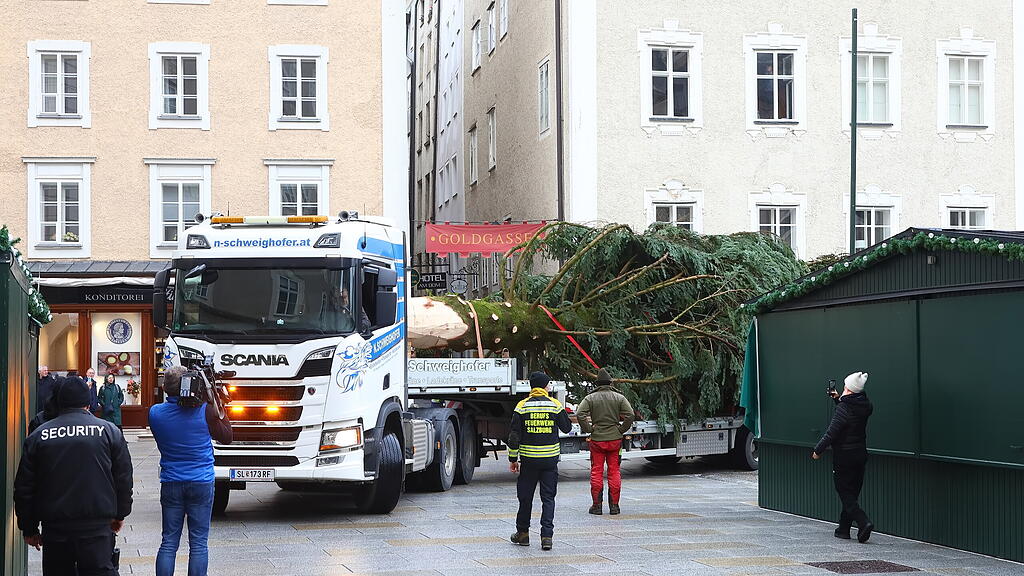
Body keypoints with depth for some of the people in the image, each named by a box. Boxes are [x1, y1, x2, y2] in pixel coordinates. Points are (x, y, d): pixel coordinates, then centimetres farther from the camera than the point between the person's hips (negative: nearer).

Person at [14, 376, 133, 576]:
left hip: (54, 529, 1)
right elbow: (124, 478, 5)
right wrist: (120, 514, 18)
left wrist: (29, 528, 15)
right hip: (97, 526, -1)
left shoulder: (38, 436, 4)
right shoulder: (109, 431, 1)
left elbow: (24, 487, 6)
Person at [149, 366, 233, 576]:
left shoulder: (155, 413, -3)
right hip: (201, 483, -2)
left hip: (170, 484, 2)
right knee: (198, 543, 3)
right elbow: (226, 437, 3)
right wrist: (217, 406, 7)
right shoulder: (204, 410, -12)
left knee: (168, 542, 8)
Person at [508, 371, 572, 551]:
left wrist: (513, 459, 5)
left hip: (528, 460, 0)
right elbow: (567, 428, 10)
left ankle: (523, 533, 23)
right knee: (548, 498, 4)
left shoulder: (522, 406, -3)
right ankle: (547, 536, -4)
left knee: (525, 496, 12)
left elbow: (514, 436, -3)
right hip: (550, 460, 0)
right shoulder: (555, 405, -3)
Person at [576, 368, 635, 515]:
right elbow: (630, 415, -7)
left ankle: (596, 505, 4)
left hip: (597, 439, -1)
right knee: (614, 471, 7)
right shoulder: (619, 398, 2)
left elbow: (580, 414, -13)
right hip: (615, 439, 1)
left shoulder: (591, 398, 0)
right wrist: (621, 430, 3)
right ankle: (614, 505, 7)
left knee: (596, 471, 5)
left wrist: (588, 430, -3)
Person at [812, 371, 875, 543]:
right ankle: (844, 529, 21)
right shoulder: (865, 406, 3)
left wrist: (818, 450, -7)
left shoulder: (844, 408, -19)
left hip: (844, 456, -7)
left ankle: (864, 522, -19)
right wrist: (838, 399, 26)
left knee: (845, 493, -2)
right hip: (860, 455, 7)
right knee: (852, 493, 14)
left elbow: (831, 433, -19)